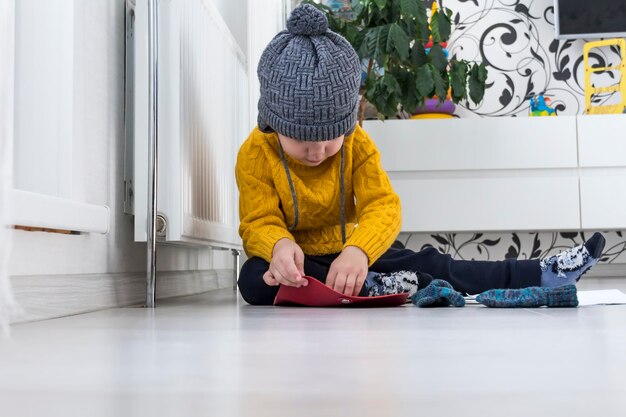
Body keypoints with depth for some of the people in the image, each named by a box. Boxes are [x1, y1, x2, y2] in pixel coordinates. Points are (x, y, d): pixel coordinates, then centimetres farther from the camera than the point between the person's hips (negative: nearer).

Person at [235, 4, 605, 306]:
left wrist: (358, 251, -41)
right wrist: (280, 245, -44)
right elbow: (259, 223, -17)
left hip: (345, 255, 3)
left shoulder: (357, 143, -9)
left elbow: (383, 206, -19)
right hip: (292, 264, -2)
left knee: (430, 264, -9)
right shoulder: (256, 154, -15)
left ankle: (539, 274, -3)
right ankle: (372, 289, -35)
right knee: (255, 279, -36)